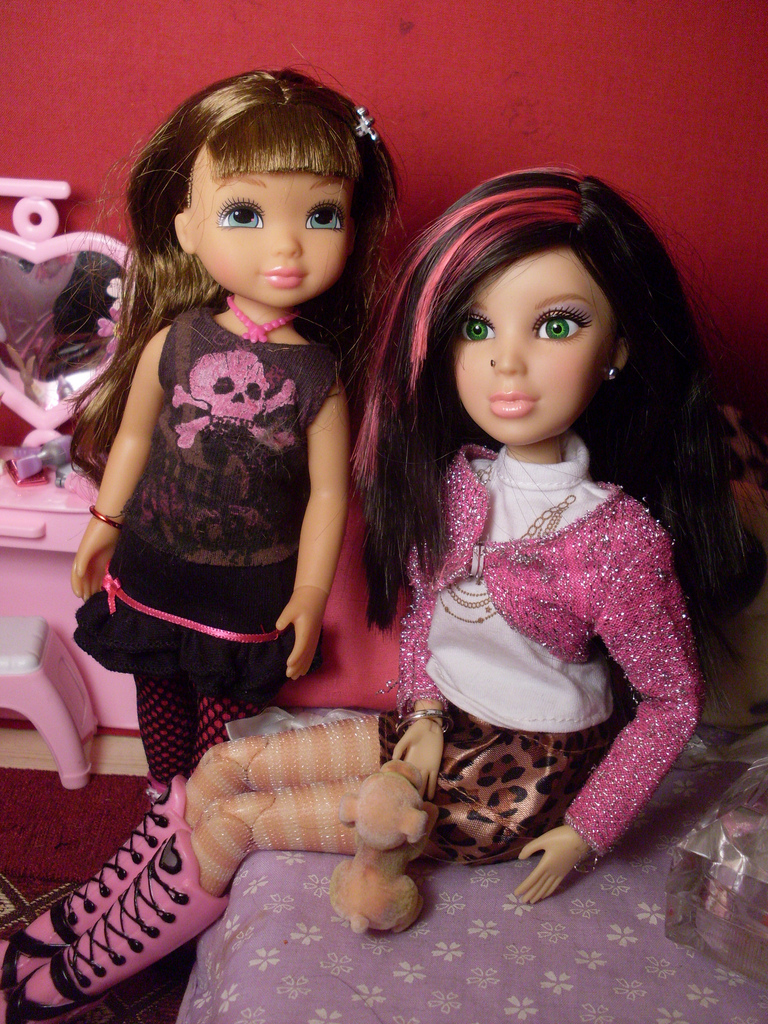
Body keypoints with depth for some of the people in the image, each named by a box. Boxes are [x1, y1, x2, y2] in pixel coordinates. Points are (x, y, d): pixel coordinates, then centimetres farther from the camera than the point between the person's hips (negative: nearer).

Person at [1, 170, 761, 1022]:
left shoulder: (618, 538, -27)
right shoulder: (459, 476, -9)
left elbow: (674, 697, -15)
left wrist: (586, 831, -13)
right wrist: (425, 710, -4)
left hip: (517, 778, -6)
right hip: (440, 726, 6)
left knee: (234, 821, -5)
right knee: (222, 766, 4)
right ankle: (77, 921, 18)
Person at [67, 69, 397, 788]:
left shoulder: (318, 374, -16)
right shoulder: (173, 342, -13)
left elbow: (327, 492, -9)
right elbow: (135, 433, 2)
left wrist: (311, 595, -7)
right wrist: (104, 524, 10)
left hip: (252, 592, -2)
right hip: (153, 567, 2)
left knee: (226, 716, 15)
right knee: (159, 699, 22)